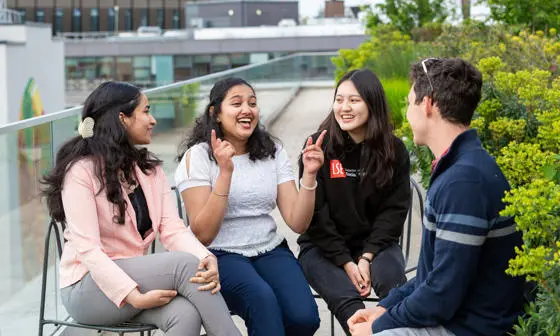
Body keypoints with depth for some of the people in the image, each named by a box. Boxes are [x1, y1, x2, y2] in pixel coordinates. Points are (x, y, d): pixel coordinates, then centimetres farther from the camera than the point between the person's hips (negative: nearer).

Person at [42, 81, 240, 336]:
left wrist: (207, 258, -24)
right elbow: (88, 248, -20)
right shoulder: (82, 170, -12)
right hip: (88, 287, -5)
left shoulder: (149, 167, 9)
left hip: (137, 274, 5)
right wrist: (136, 297, -30)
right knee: (185, 264, -27)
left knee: (185, 314, -29)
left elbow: (172, 228, -2)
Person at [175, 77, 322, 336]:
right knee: (263, 300, -36)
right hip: (221, 255, -4)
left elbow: (297, 223, 1)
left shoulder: (272, 152, 8)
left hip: (269, 251, 5)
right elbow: (202, 234, -14)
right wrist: (225, 172, -21)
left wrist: (309, 174, -14)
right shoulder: (198, 156, -4)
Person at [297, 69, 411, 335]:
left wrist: (366, 257, -15)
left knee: (394, 283, -32)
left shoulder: (394, 150, 0)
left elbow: (394, 209, -1)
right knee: (346, 296, -32)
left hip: (375, 243, 2)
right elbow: (315, 213, -7)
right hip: (323, 247, -1)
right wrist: (346, 262, -14)